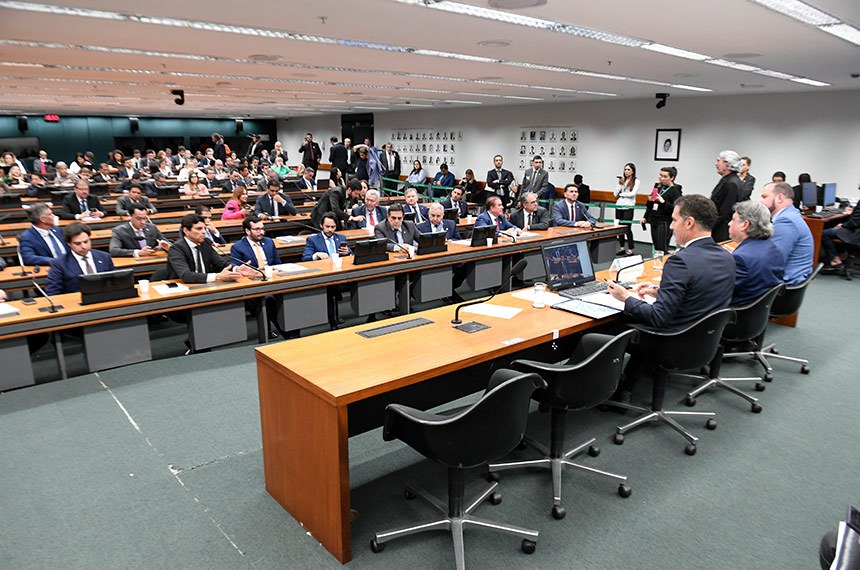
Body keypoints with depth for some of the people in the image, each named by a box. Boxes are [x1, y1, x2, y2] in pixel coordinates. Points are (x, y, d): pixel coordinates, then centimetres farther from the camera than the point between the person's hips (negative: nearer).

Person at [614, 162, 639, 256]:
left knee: (627, 228, -8)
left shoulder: (636, 181, 0)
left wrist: (621, 194, -3)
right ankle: (622, 248, 17)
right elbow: (615, 193, 4)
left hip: (628, 207, -5)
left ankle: (630, 250, -2)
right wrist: (620, 184, -6)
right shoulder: (621, 180, 11)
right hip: (619, 206, 5)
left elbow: (633, 193, -13)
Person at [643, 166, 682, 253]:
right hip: (654, 221, 7)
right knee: (656, 247, 7)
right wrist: (645, 217, 11)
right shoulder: (658, 187, 12)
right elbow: (650, 206, 23)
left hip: (665, 223, -7)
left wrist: (663, 202, -24)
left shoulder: (675, 191, -7)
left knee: (662, 249, -11)